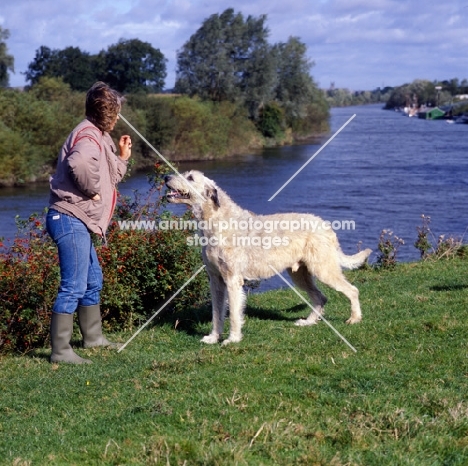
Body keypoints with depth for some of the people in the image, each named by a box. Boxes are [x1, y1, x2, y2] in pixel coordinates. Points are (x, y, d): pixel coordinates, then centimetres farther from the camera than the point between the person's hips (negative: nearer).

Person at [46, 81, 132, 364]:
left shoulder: (98, 136, 19)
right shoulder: (88, 136, -14)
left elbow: (108, 180, 25)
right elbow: (79, 163, -38)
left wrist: (122, 158, 17)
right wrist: (91, 191, -23)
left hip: (78, 222, 11)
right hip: (70, 220, -11)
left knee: (93, 282, 21)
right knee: (73, 287, -10)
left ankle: (93, 337, 35)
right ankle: (60, 351, -6)